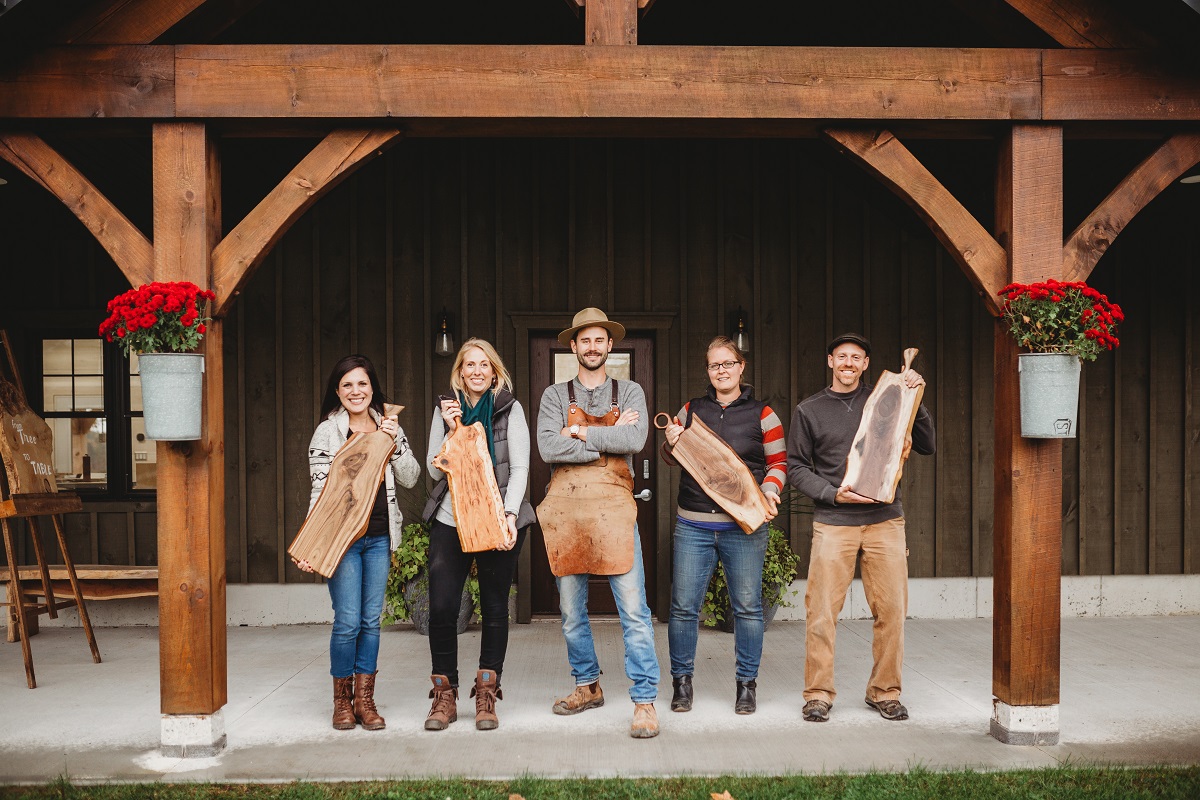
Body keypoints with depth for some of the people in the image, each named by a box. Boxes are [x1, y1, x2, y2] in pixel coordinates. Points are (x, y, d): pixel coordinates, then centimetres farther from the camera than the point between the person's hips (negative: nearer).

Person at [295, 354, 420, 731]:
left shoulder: (388, 427, 11)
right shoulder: (328, 431, -1)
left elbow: (410, 479, 8)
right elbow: (320, 490, -6)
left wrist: (395, 442, -8)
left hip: (380, 536, 4)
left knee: (371, 620, 6)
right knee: (348, 621, -6)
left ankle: (365, 699, 15)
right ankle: (342, 699, 11)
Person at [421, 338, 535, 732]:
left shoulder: (510, 409, 4)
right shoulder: (445, 410, 10)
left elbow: (519, 469, -1)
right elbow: (435, 470, 8)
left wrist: (509, 514, -14)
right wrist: (451, 431, -6)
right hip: (450, 521, 2)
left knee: (495, 609, 4)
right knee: (441, 608, -6)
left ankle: (486, 696, 14)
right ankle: (444, 696, 8)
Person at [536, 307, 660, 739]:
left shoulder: (629, 393, 8)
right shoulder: (555, 396, 9)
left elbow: (635, 440, -11)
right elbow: (548, 448, -8)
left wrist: (581, 433, -8)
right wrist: (610, 438, -9)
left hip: (614, 509, -2)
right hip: (565, 509, 2)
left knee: (633, 610, -7)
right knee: (571, 611, 12)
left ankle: (644, 700, -1)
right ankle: (587, 686, 29)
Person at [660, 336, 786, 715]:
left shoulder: (761, 413, 5)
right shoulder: (691, 409, 10)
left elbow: (778, 463, 8)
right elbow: (671, 459, 19)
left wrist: (769, 493, -10)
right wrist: (671, 444, -3)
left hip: (744, 526, -1)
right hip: (692, 525, 2)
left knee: (747, 606, 4)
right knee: (683, 606, 2)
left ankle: (746, 684, 17)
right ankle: (681, 681, 16)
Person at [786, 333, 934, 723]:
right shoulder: (809, 410, 8)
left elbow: (926, 446, 7)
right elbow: (796, 467, 7)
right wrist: (832, 493, -8)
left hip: (885, 519, 1)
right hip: (832, 522, -1)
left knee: (891, 610, 2)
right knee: (822, 611, -3)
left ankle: (885, 691, 17)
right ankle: (818, 693, 10)